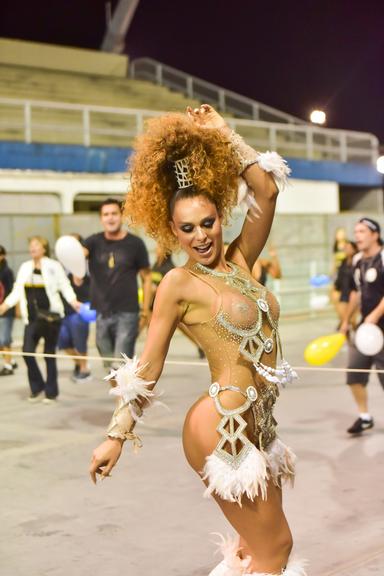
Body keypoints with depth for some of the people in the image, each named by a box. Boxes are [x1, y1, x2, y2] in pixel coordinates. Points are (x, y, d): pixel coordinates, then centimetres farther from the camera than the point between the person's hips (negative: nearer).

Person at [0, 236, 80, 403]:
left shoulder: (54, 266, -2)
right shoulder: (25, 267, 11)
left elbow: (65, 287, -4)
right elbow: (17, 291, 12)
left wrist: (73, 302, -21)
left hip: (51, 316, -4)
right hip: (32, 317, 4)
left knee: (49, 354, 3)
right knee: (27, 351, -8)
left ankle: (51, 392, 15)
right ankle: (37, 388, 12)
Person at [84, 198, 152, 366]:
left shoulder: (135, 244, 0)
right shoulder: (94, 242, 4)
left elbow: (146, 278, 4)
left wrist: (145, 310, -1)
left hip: (127, 314, -3)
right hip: (101, 313, 3)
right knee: (109, 365, 14)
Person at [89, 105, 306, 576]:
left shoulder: (238, 262, 8)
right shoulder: (178, 284, -8)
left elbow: (266, 191, 3)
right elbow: (147, 368, -5)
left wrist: (223, 134, 9)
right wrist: (117, 436, -4)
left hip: (255, 425, 7)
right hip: (221, 426, -7)